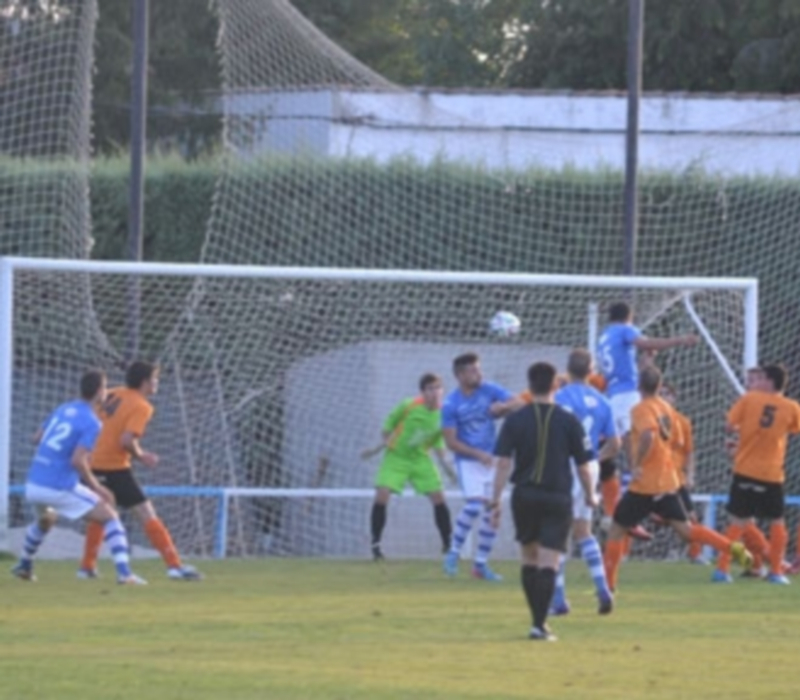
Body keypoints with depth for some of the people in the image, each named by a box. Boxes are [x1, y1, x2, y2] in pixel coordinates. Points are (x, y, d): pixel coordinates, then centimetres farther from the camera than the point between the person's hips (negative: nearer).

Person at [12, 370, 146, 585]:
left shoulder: (63, 409, 11)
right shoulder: (91, 423, -10)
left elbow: (38, 437, 21)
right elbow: (77, 461, -20)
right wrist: (97, 488, -10)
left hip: (33, 485, 7)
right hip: (60, 487, -7)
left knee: (46, 518, 39)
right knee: (110, 518, 3)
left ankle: (24, 565, 45)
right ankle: (124, 572, -11)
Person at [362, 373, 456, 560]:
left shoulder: (443, 413, -9)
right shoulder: (408, 406, -19)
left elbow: (438, 440, 7)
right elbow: (389, 424, -2)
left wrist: (444, 463, 0)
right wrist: (381, 445, -2)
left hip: (421, 459, 3)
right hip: (396, 456, -3)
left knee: (438, 498, -5)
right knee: (382, 496, -18)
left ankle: (448, 545, 7)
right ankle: (375, 545, -6)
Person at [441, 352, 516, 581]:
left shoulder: (489, 390, -3)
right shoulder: (451, 405, -12)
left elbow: (516, 403, -6)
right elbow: (451, 442, -12)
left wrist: (502, 408, -26)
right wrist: (478, 454, -20)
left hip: (491, 459, 5)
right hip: (468, 461, -5)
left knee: (492, 513, 5)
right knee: (475, 505, -23)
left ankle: (481, 564, 16)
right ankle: (454, 552, -6)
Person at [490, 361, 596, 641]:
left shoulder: (515, 420, -1)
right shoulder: (568, 421, -3)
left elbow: (503, 463, -5)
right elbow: (583, 464, 0)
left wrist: (495, 502, -3)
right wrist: (590, 494, 16)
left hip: (524, 496, 2)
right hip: (557, 497, -2)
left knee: (529, 560, 17)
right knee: (548, 565, -4)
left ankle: (538, 619, 22)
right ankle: (540, 625, -13)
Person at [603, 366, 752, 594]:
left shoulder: (642, 409, -14)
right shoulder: (666, 408, 10)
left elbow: (648, 436, -32)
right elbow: (676, 441, 17)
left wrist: (636, 464, -23)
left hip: (645, 483, -7)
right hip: (668, 481, 7)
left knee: (617, 528, 5)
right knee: (685, 528, 11)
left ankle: (608, 582, 5)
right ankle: (733, 548, -4)